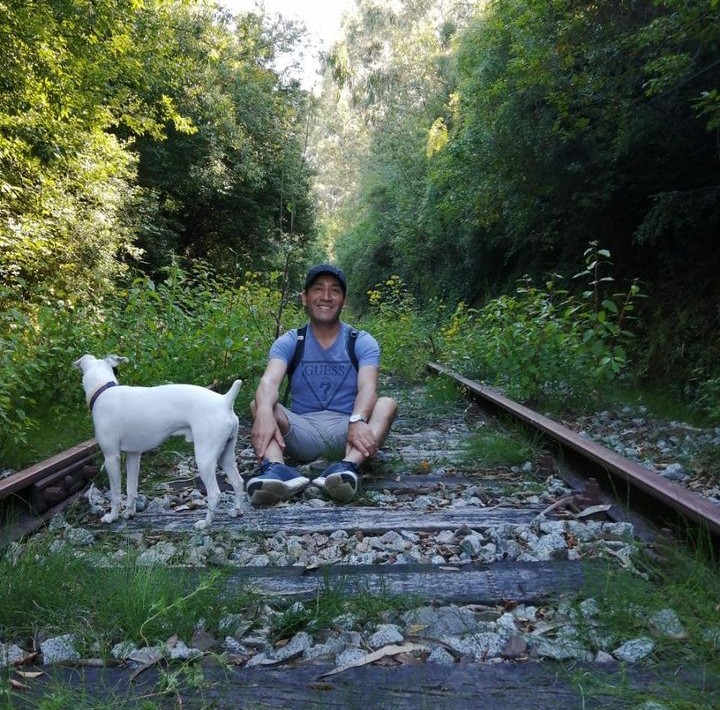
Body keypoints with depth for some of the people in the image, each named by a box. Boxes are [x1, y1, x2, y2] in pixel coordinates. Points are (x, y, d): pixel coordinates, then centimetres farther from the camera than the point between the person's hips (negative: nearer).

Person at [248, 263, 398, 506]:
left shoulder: (362, 342, 1)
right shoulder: (289, 342, 3)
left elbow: (367, 388, -18)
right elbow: (269, 382, -17)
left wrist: (357, 421, -42)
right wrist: (265, 412, -42)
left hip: (346, 429, 0)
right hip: (303, 430, 1)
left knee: (387, 404, -27)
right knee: (258, 404, -22)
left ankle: (348, 466, -53)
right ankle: (276, 468, -50)